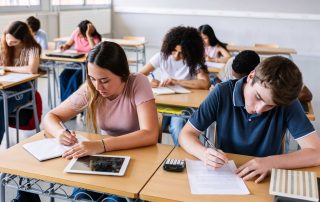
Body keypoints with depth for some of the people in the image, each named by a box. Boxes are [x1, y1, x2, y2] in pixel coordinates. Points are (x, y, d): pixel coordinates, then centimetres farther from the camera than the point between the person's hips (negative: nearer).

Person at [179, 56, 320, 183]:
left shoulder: (287, 103, -13)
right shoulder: (222, 93, -13)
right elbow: (186, 135, -9)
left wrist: (271, 162, -27)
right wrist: (204, 153, -28)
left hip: (264, 179, 1)